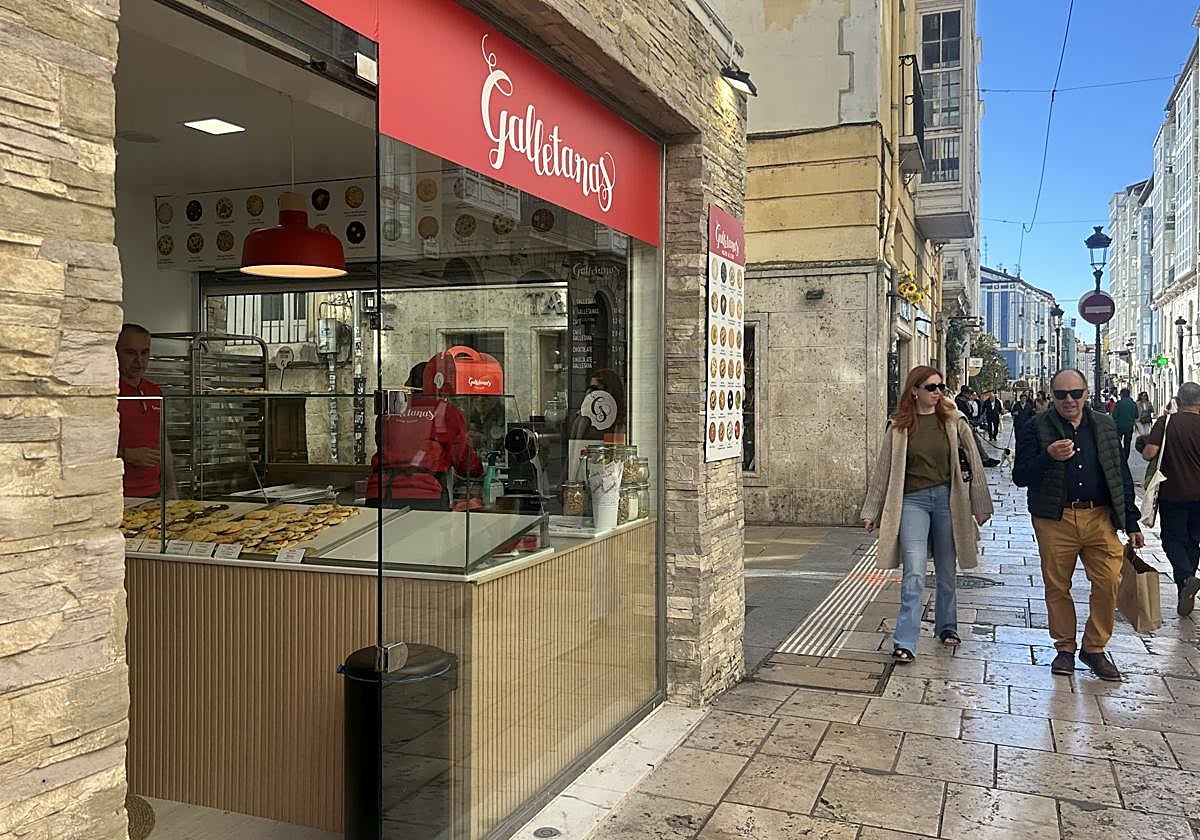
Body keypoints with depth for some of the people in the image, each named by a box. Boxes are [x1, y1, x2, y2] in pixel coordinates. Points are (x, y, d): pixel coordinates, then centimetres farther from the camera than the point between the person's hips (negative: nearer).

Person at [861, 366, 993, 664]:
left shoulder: (954, 421, 1)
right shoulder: (899, 426, 1)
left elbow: (973, 462, 4)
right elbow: (883, 469, 5)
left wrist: (981, 504, 4)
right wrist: (872, 512, 7)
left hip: (947, 499, 1)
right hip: (912, 501, -1)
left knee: (946, 570, 13)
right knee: (914, 573, -9)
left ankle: (947, 626, 34)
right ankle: (905, 642, -7)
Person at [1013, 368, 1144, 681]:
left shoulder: (1104, 426, 11)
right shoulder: (1035, 428, 0)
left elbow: (1121, 476, 14)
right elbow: (1020, 477, -6)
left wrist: (1131, 523, 12)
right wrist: (1048, 457, -24)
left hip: (1100, 518, 2)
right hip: (1054, 519, -2)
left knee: (1109, 582, -4)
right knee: (1057, 586, 6)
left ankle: (1095, 648, 14)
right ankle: (1065, 648, 22)